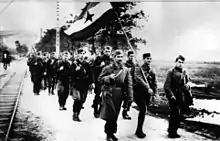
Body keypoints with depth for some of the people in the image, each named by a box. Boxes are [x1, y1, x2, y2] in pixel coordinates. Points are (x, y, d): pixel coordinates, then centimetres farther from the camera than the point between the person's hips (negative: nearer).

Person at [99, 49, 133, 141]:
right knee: (111, 115, -7)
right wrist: (109, 77, -17)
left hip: (119, 95, 3)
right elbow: (100, 79, 0)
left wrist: (130, 95, -6)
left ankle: (111, 133, 26)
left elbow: (129, 84, 3)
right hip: (109, 93, -3)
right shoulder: (107, 68, -3)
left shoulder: (126, 70, 5)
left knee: (115, 115, 11)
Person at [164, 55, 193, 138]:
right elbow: (166, 86, -10)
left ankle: (173, 131, 26)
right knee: (174, 115, -4)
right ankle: (172, 132, 11)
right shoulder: (171, 72, -6)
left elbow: (187, 82, 20)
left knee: (180, 116, 10)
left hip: (182, 98, 6)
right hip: (174, 97, -5)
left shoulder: (184, 72, 10)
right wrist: (171, 95, -19)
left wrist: (187, 86, -4)